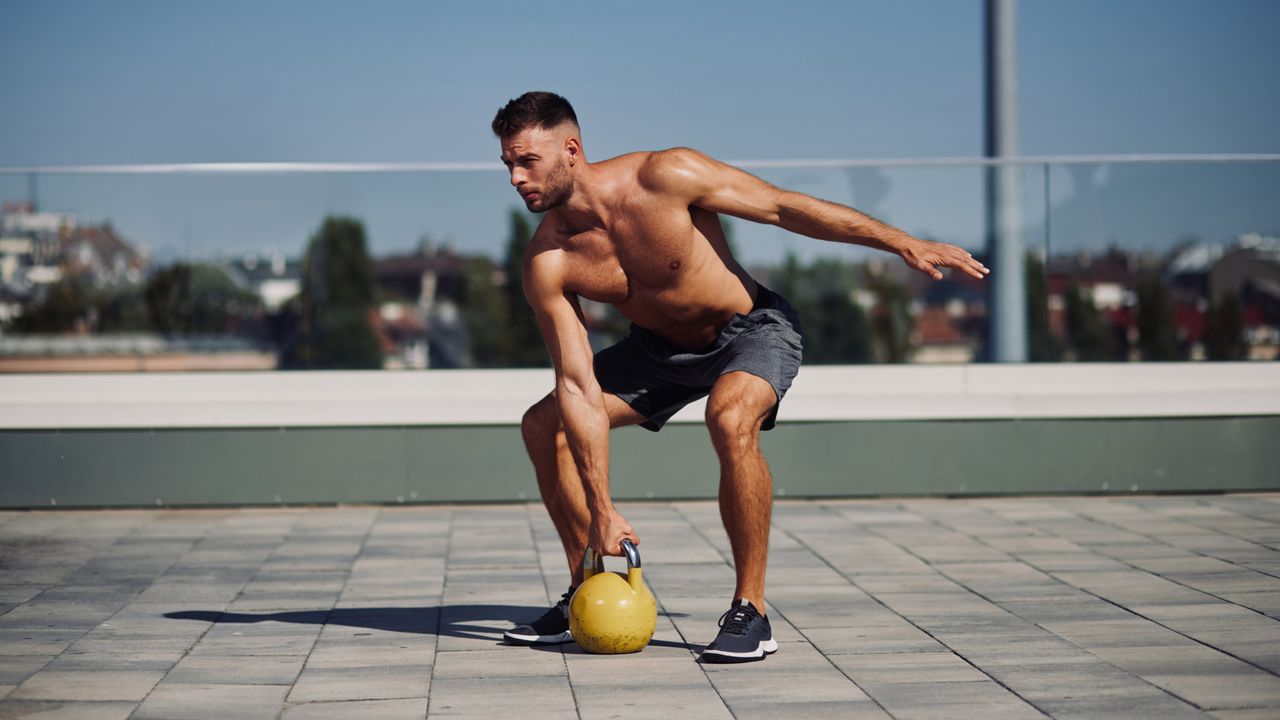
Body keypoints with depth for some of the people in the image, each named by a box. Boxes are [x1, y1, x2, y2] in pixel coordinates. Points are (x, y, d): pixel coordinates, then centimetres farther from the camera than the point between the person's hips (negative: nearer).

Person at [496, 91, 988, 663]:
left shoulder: (664, 177, -28)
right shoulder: (546, 265, -18)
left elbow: (782, 207, -18)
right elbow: (578, 388, -18)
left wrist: (904, 244, -16)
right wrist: (602, 511, -23)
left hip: (754, 330, -5)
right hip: (661, 346, 5)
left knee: (730, 418, -36)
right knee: (543, 426, -1)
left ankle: (750, 612, -24)